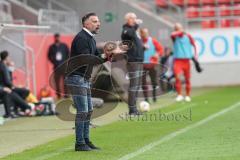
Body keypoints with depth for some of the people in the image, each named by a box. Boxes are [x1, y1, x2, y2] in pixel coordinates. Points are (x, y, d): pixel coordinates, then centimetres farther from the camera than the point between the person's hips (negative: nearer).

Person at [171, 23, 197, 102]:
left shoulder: (188, 36, 3)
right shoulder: (175, 36, 0)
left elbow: (194, 45, 13)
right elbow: (172, 34, -24)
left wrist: (195, 54, 3)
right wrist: (180, 32, -26)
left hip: (186, 60, 1)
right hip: (178, 60, -1)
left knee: (187, 79, 6)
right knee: (177, 77, -19)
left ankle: (188, 96, 19)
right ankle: (179, 95, -11)